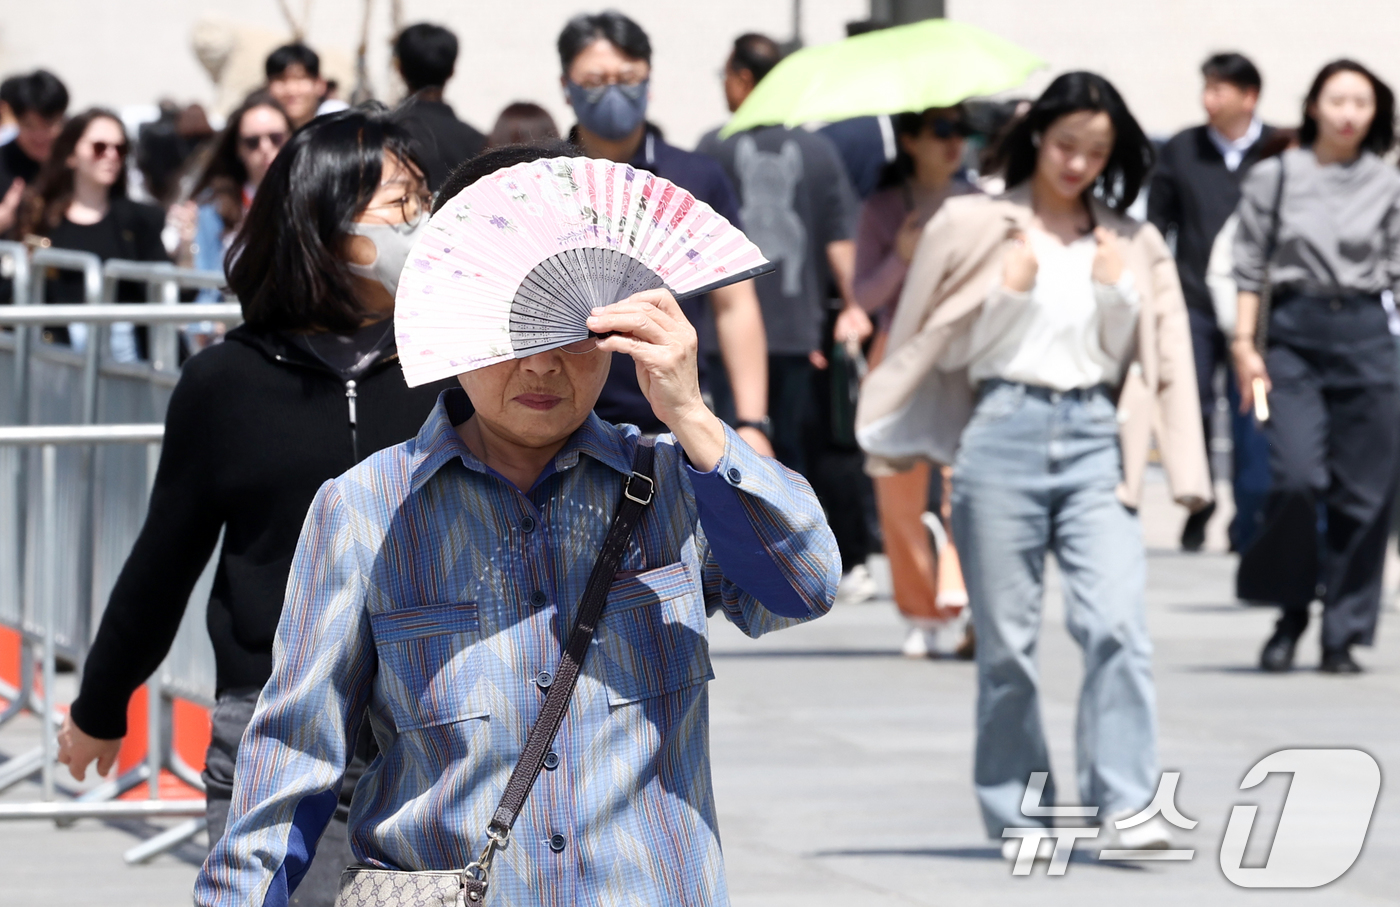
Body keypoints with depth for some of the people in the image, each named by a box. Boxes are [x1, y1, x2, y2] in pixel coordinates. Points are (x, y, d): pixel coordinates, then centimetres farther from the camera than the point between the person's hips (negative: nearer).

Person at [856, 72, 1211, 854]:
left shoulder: (1128, 243, 15)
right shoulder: (977, 227, 8)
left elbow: (1123, 354, 13)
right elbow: (950, 345, 10)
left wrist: (1116, 293, 0)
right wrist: (1008, 291, -1)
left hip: (1095, 436, 1)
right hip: (1004, 430, -1)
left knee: (1118, 622, -16)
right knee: (1007, 636, 1)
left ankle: (1125, 804, -19)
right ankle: (1017, 813, 10)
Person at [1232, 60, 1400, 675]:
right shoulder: (1273, 179, 5)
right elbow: (1250, 270, 6)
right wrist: (1244, 345, -1)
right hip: (1294, 336, -1)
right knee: (1298, 478, -16)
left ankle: (1342, 634, 9)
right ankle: (1290, 612, 3)